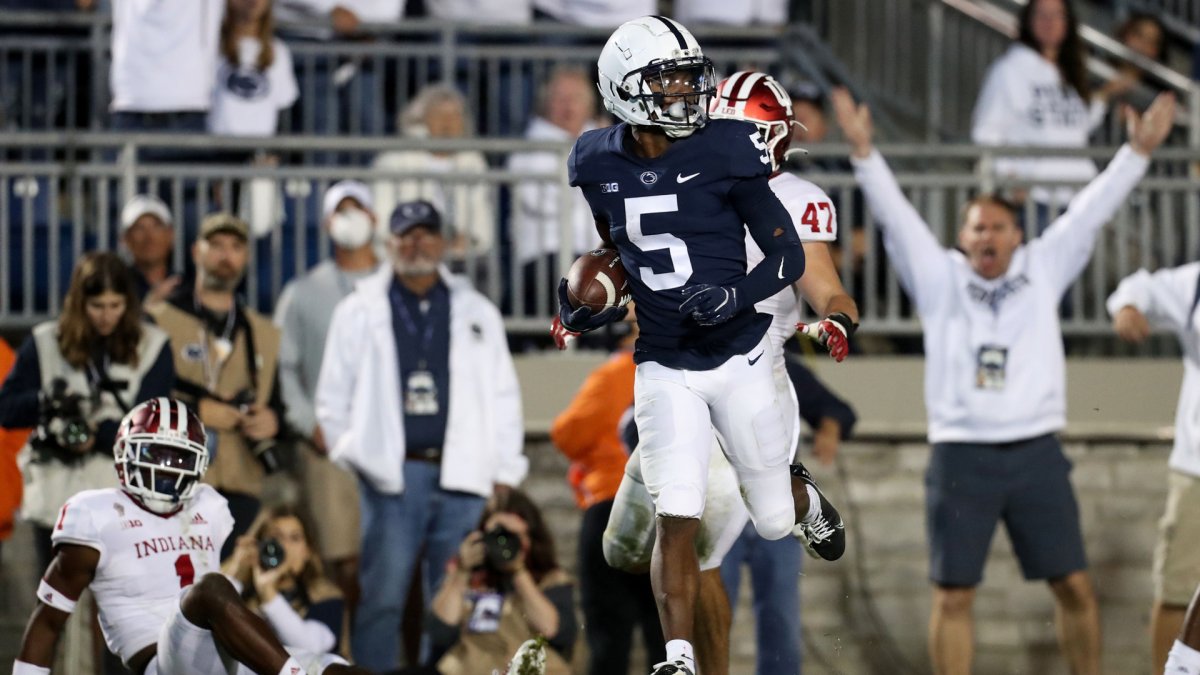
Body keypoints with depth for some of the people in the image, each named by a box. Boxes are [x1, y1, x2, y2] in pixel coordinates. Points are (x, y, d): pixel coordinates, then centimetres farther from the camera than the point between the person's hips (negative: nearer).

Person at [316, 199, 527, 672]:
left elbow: (503, 398, 12)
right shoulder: (359, 313, 7)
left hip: (461, 478, 2)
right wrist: (353, 455, 4)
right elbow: (334, 397, 10)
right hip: (391, 478, -2)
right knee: (381, 599, -5)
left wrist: (504, 474, 6)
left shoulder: (477, 313, 13)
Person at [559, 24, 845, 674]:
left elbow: (789, 256, -9)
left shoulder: (723, 153, -14)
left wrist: (734, 295, -26)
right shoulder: (600, 165, -4)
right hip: (663, 371, 1)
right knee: (676, 521, -13)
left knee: (772, 521, 13)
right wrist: (586, 300, 4)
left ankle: (806, 503, 50)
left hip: (741, 360, -1)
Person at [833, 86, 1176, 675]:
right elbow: (895, 216, 0)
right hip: (961, 457, -1)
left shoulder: (1042, 271, 9)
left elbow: (1090, 211, 6)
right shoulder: (940, 278, 6)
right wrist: (863, 152, -10)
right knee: (953, 596, 0)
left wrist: (1137, 152, 1)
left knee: (1074, 586, 2)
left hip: (1036, 453, 1)